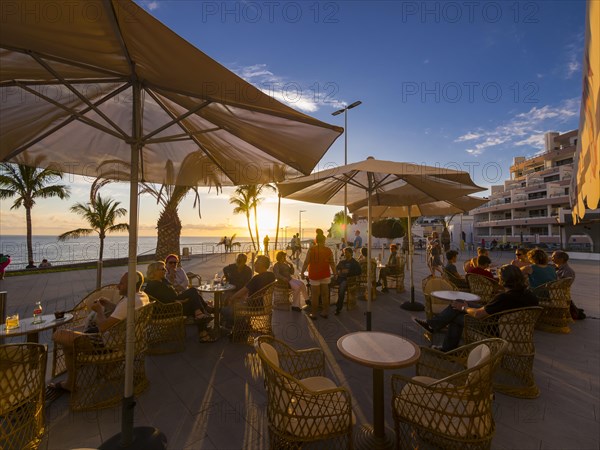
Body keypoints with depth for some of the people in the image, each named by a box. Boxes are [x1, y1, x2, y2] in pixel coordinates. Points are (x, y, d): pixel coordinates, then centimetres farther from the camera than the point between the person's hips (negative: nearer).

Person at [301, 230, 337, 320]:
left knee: (314, 295, 4)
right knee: (325, 294, 12)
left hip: (314, 275, -3)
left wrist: (302, 272, 1)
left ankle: (313, 314, 12)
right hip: (325, 275, 3)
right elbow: (332, 263, 1)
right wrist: (335, 273, 13)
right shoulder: (328, 250, -1)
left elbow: (306, 262, -9)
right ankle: (325, 312, 21)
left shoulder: (311, 249, -8)